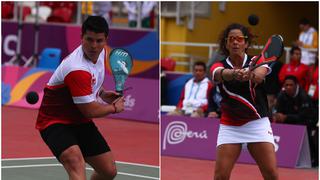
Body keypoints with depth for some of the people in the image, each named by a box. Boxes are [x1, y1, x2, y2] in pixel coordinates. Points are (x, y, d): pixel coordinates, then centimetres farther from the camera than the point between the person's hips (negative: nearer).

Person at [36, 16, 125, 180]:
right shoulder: (77, 69, -30)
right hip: (55, 122, -9)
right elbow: (89, 111, -23)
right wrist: (114, 108, -6)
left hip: (80, 121, 9)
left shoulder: (101, 52, -1)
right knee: (75, 160, -37)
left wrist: (102, 93, 7)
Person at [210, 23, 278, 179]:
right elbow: (221, 74, -28)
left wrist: (250, 75, -53)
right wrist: (234, 74, -52)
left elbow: (260, 75, -28)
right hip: (229, 125, 1)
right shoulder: (219, 66, -2)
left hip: (257, 124, 0)